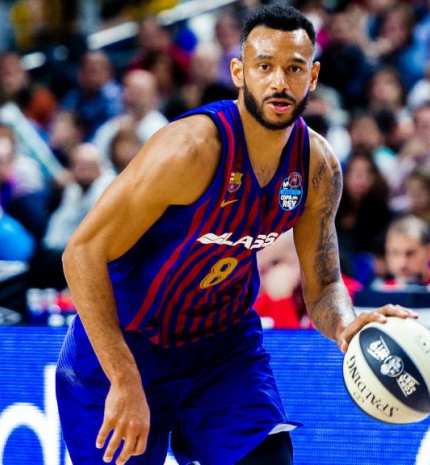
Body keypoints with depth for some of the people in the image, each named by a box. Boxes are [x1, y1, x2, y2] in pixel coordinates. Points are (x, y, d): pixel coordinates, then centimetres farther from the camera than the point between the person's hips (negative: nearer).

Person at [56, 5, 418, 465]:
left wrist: (345, 325, -25)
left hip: (225, 342, 5)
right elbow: (83, 252, -26)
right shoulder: (192, 148, -28)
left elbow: (322, 287, 1)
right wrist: (125, 382, -31)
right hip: (124, 345, -5)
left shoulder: (319, 167, -9)